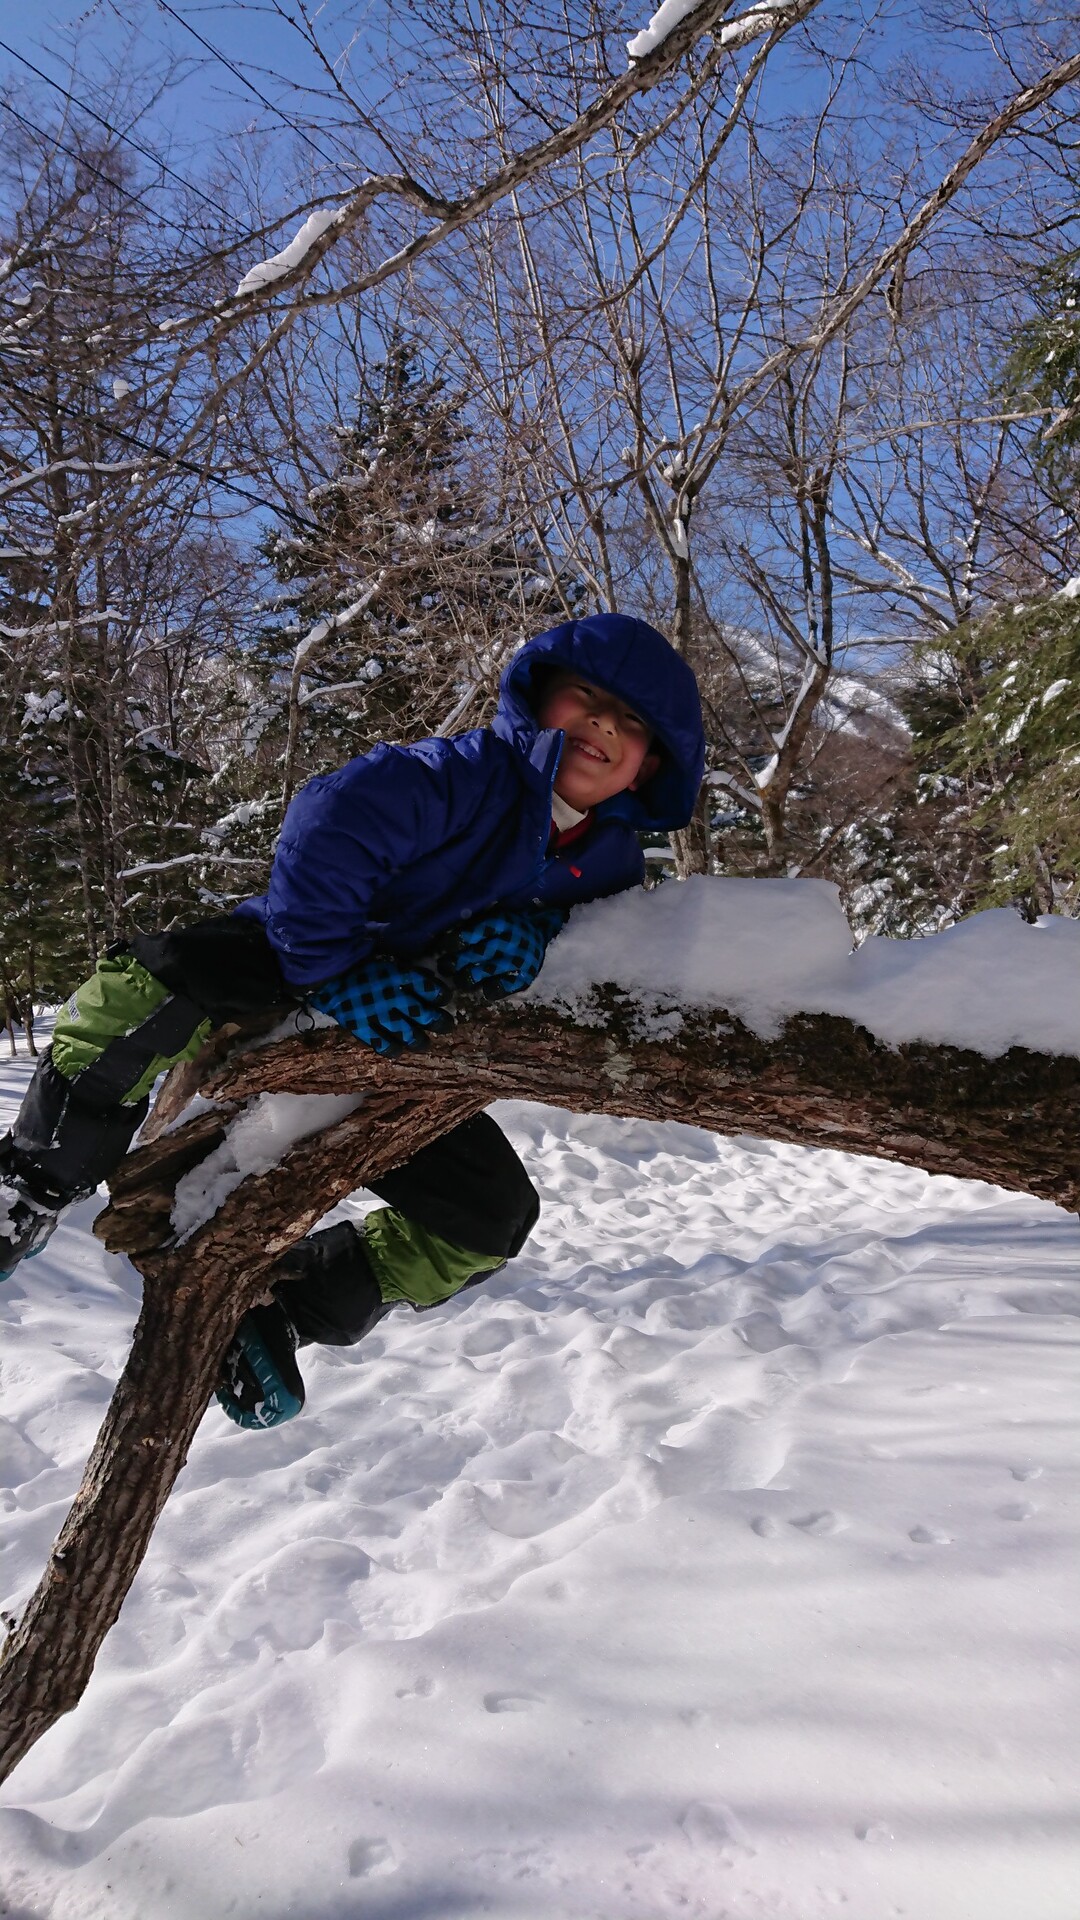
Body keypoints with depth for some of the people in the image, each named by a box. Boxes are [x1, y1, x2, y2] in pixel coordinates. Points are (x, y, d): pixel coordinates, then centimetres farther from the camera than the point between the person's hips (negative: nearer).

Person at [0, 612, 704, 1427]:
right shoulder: (469, 772, -22)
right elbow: (326, 828, -31)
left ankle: (290, 1305, 10)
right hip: (290, 979, -5)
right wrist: (335, 966, -35)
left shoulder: (613, 859, -2)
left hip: (403, 1046, 5)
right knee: (144, 984, -35)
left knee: (493, 1217, -8)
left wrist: (535, 932, -17)